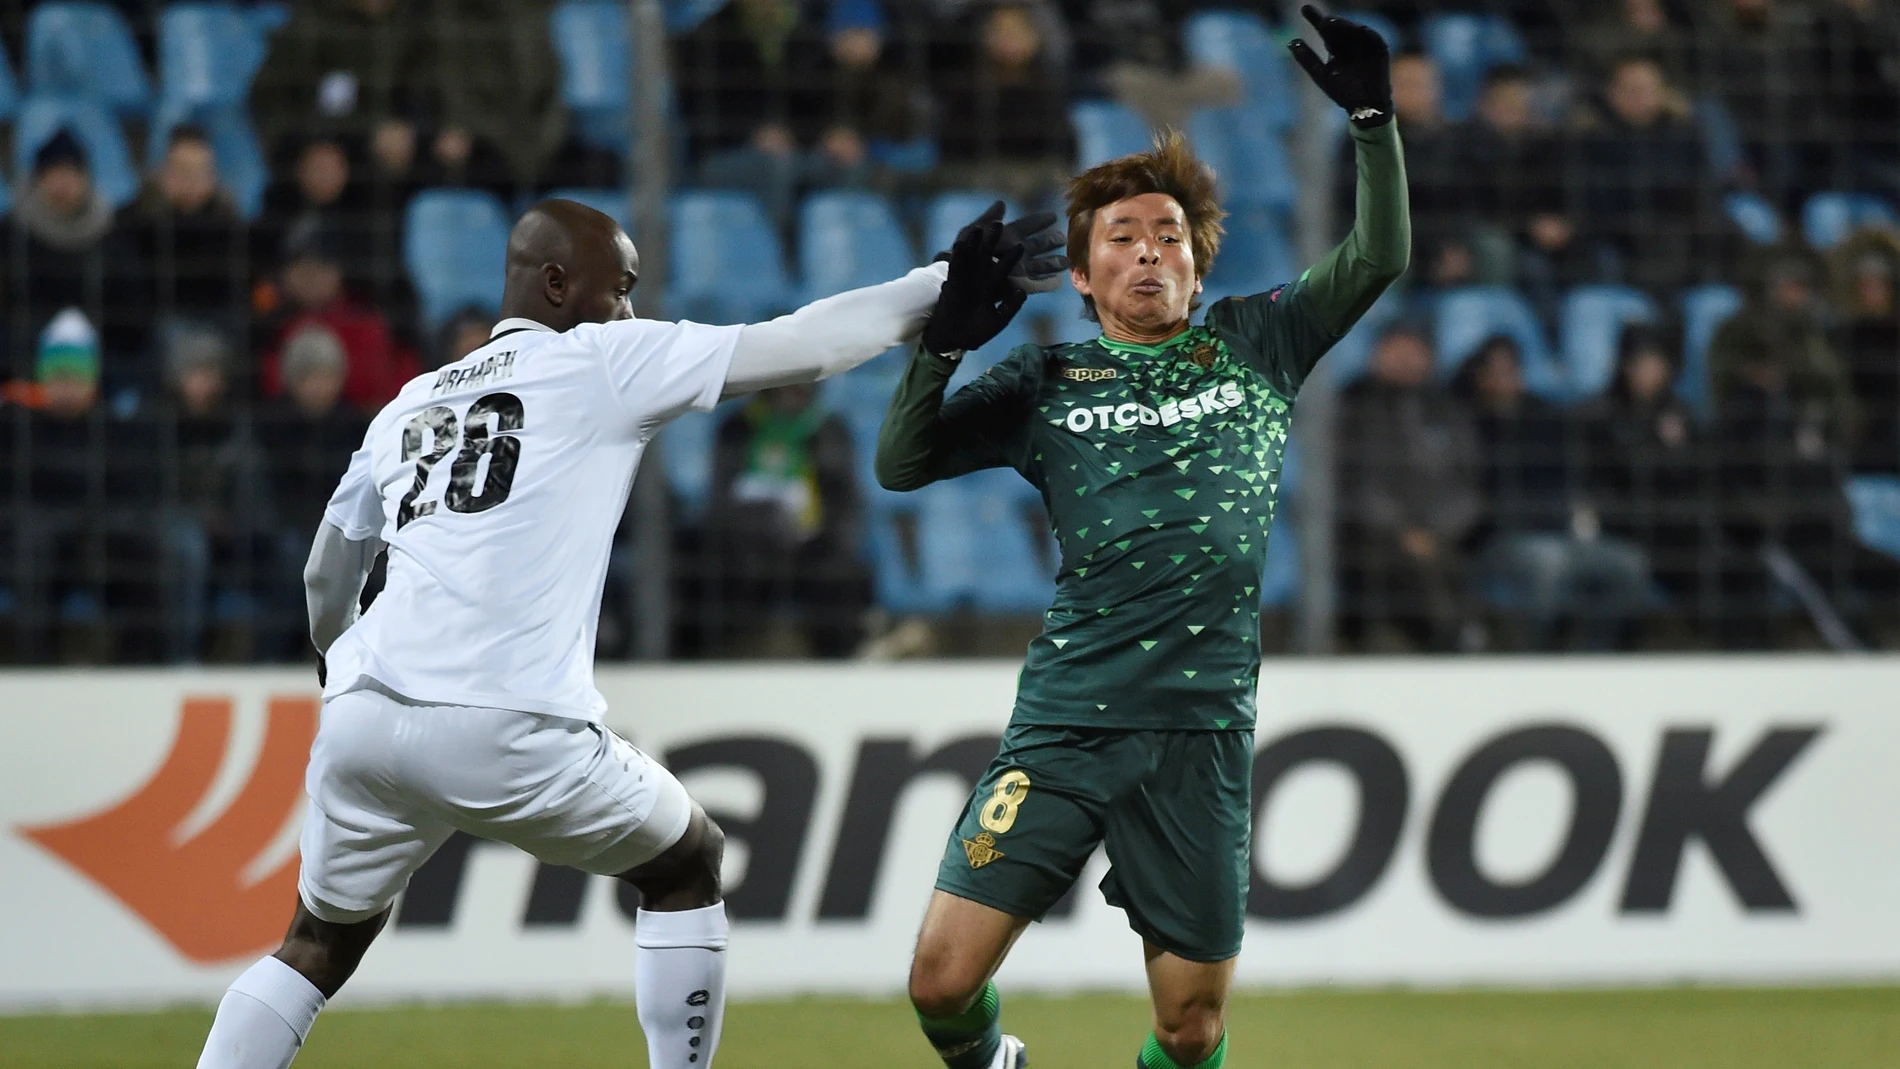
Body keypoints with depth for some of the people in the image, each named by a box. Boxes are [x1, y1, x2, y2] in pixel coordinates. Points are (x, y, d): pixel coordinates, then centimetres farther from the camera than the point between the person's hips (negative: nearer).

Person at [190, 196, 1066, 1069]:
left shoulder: (405, 410, 23)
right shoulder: (599, 363, 7)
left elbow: (326, 583, 35)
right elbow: (798, 349, 3)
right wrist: (938, 290, 12)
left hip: (362, 719, 5)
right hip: (508, 733, -5)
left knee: (319, 949, 22)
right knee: (688, 863, 19)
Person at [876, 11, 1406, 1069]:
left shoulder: (1253, 346, 13)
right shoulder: (1048, 381, 10)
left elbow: (1380, 257, 8)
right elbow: (901, 464, 4)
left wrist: (1375, 118, -4)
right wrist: (942, 339, -10)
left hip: (1202, 731, 0)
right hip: (1066, 724, 0)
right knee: (943, 979, -9)